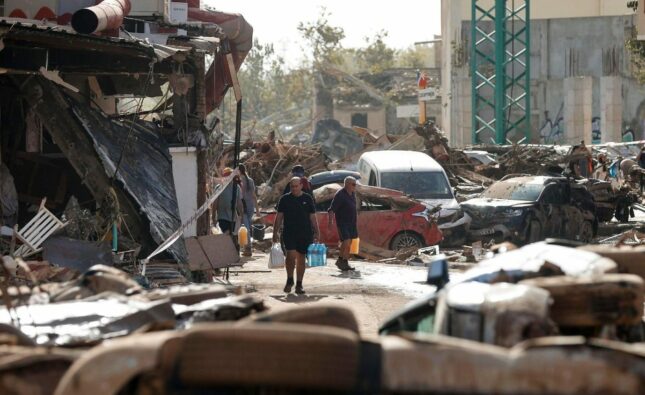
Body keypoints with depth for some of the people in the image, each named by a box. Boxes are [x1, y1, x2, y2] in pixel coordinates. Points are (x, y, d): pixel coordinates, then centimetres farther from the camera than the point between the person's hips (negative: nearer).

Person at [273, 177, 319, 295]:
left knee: (301, 258, 6)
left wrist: (316, 234, 3)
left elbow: (313, 218, 9)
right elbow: (279, 217, 6)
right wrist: (275, 233, 1)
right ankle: (290, 280, 4)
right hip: (289, 232, -1)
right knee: (291, 255, -15)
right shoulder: (285, 199, 4)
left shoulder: (308, 199, 7)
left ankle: (299, 284, 14)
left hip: (305, 234, 1)